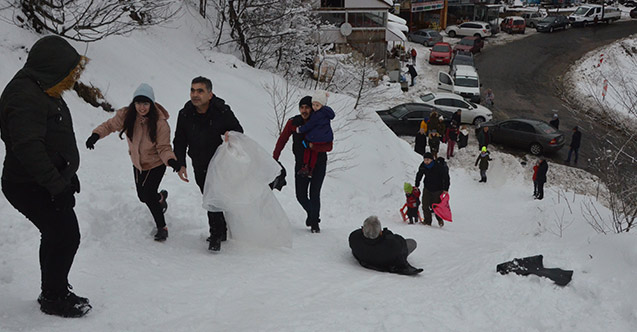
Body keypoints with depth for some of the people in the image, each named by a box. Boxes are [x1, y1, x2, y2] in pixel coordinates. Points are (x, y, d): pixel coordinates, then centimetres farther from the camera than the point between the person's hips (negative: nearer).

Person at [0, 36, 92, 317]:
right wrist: (58, 185, -27)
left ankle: (53, 293, 33)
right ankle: (54, 298, 10)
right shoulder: (24, 96, -22)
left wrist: (69, 175, 20)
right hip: (30, 186, -10)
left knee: (56, 237, 18)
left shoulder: (43, 91, 12)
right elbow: (28, 147, -30)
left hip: (47, 184, 10)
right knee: (66, 236, -7)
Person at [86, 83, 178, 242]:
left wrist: (171, 160, -42)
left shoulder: (160, 122, -27)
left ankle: (162, 227, 4)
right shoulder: (126, 115, -17)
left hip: (156, 164, -5)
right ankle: (161, 196, 51)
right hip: (137, 163, 5)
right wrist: (96, 135, -17)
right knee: (142, 196, 15)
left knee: (148, 195, -16)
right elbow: (110, 125, 0)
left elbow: (164, 147, -22)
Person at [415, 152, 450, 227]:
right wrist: (416, 185, 14)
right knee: (425, 205, -2)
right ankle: (427, 221, 11)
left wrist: (446, 189, -15)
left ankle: (440, 219, 25)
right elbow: (419, 175, 12)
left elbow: (446, 177, -13)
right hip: (427, 188, 4)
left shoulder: (439, 166, -21)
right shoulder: (422, 166, -7)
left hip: (437, 189, -4)